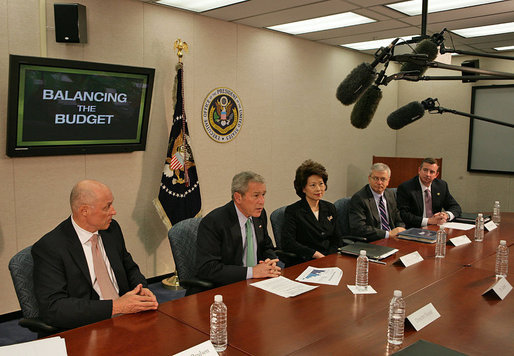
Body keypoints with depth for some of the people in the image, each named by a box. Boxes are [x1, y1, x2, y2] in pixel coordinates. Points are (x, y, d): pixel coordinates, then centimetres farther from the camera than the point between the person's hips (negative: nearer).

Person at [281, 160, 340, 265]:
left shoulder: (330, 208, 16)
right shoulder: (292, 211, -3)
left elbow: (335, 240, 18)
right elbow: (287, 243, -13)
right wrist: (316, 254, -15)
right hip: (303, 263, -5)